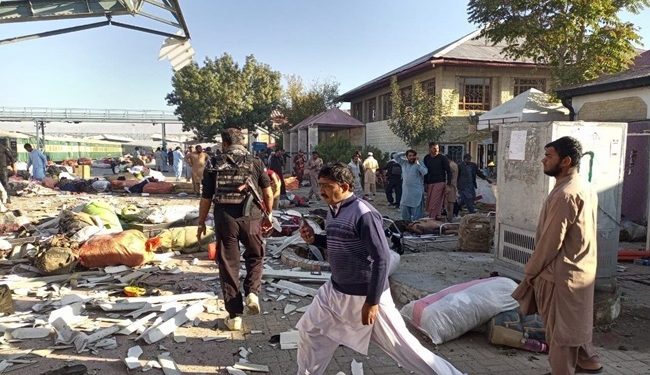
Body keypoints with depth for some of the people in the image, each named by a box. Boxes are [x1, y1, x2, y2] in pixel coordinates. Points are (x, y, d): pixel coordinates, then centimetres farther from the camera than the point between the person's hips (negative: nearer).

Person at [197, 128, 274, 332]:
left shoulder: (215, 165, 3)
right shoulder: (255, 162, 3)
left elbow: (206, 199, 3)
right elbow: (268, 194, 3)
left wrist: (201, 223, 15)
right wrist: (267, 215, 19)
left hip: (224, 219, 0)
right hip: (250, 217, 0)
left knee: (228, 265, 10)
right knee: (255, 256, 24)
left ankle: (234, 315, 14)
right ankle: (252, 292, 1)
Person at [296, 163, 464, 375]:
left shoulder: (363, 214, -22)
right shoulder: (333, 210, 6)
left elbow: (382, 258, -23)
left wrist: (372, 301, -23)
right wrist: (314, 239, 3)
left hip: (364, 295, -8)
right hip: (336, 290, 9)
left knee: (401, 345, 1)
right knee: (308, 330, 18)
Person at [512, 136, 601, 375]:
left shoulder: (564, 195, -24)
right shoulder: (586, 189, 8)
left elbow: (550, 241, -23)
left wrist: (529, 273, -12)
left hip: (561, 275, -10)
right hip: (582, 271, 10)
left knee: (559, 330, 6)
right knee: (574, 323, 26)